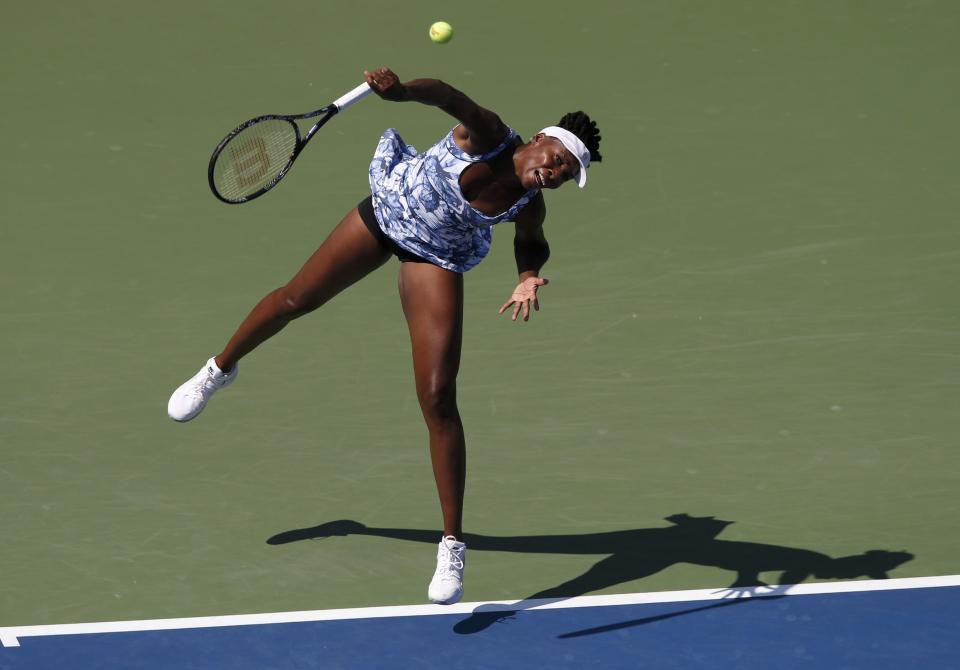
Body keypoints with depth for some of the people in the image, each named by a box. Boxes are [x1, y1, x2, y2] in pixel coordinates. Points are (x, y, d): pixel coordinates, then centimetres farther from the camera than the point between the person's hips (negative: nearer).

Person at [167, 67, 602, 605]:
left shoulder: (530, 207, -18)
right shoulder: (486, 136, -28)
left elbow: (534, 243, 4)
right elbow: (448, 97, -44)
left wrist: (528, 278, -17)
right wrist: (402, 90, -64)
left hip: (435, 261, 0)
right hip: (389, 210, 0)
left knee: (438, 400, -10)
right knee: (296, 299, 16)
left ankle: (453, 546, -3)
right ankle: (221, 369, 50)